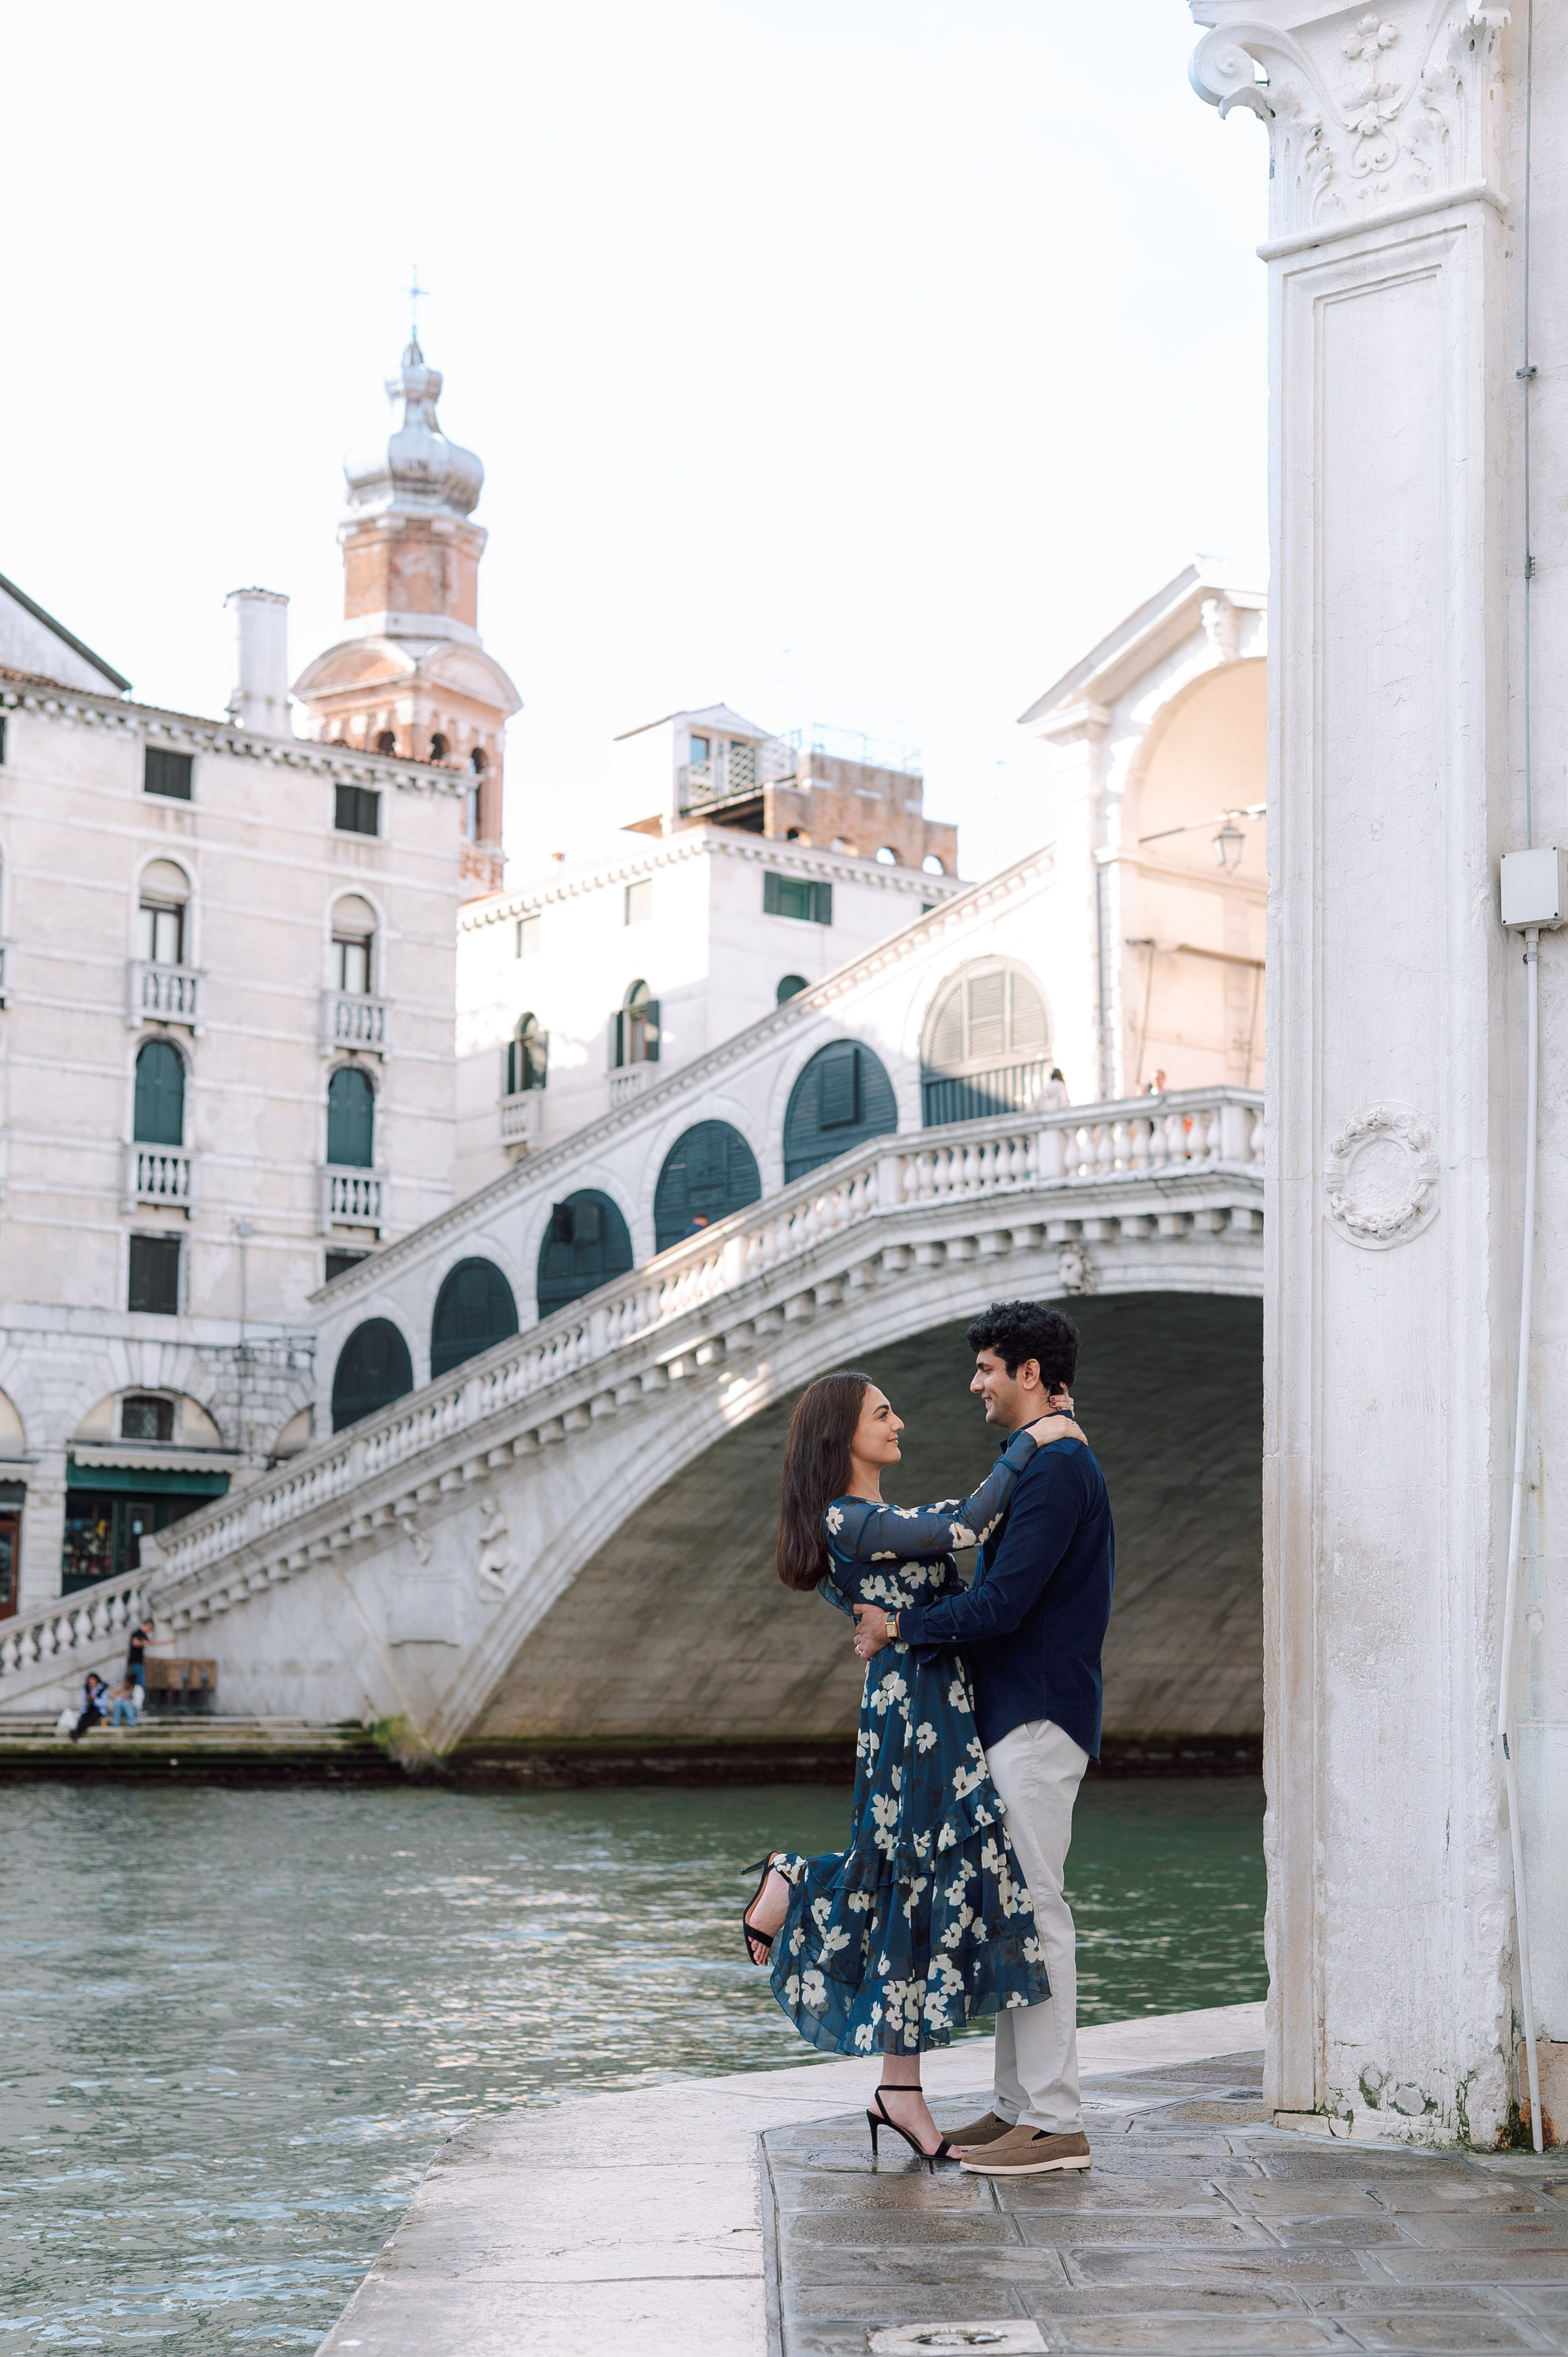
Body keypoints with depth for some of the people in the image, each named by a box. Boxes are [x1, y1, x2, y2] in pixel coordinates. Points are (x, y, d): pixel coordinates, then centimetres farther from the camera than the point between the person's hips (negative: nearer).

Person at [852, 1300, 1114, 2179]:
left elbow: (1001, 1605, -21)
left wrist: (899, 1626, -10)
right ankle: (1021, 2105, 16)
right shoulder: (1051, 1463, 19)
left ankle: (1056, 2121, -6)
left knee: (1034, 1910, -9)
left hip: (1038, 1718, -11)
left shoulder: (1055, 1471, -15)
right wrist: (908, 1619, 16)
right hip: (1014, 1712, 11)